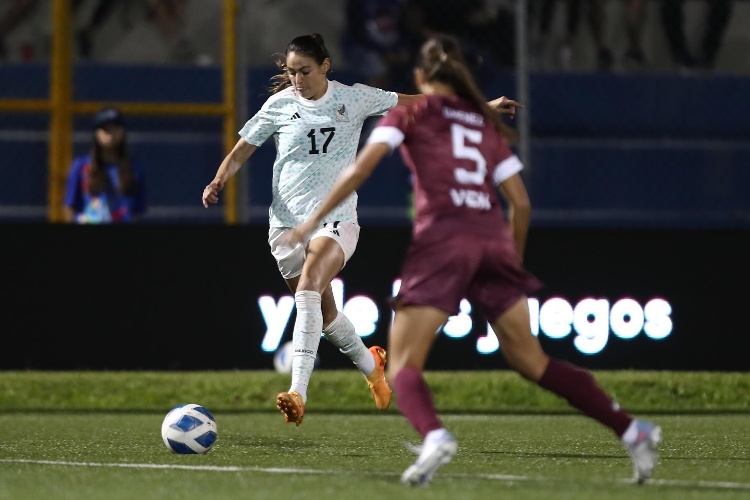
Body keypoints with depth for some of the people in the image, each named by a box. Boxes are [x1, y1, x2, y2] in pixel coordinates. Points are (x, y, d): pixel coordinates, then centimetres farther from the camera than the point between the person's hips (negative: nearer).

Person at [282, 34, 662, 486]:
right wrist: (513, 262, 29)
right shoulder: (486, 122, 22)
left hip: (442, 241, -4)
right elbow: (521, 203, 17)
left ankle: (434, 436, -34)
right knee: (532, 361, 12)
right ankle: (631, 430, 2)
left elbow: (362, 167, -2)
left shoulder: (413, 111, 11)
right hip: (494, 241, 4)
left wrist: (313, 220, 2)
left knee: (403, 365, -2)